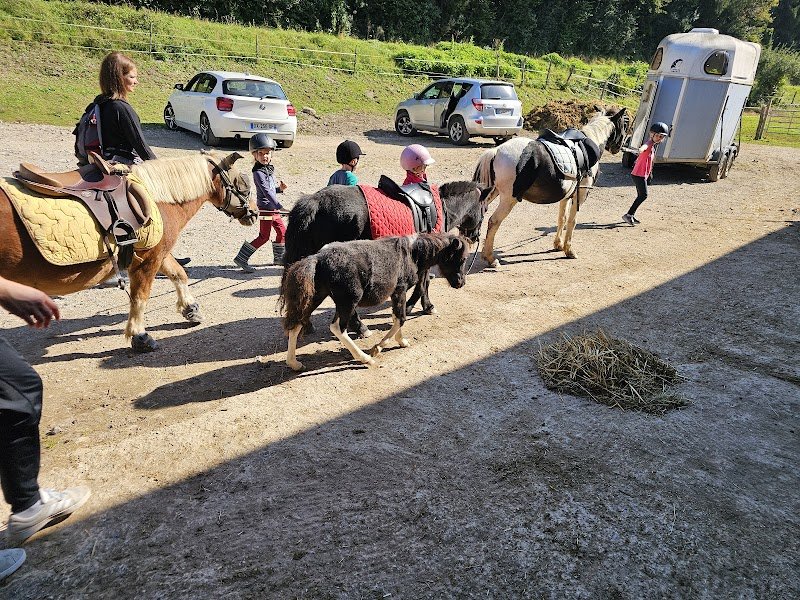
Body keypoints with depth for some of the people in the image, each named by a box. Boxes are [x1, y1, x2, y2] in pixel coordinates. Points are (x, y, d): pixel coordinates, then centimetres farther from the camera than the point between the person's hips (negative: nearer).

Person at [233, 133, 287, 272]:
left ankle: (278, 257, 31)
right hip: (265, 208, -9)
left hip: (273, 208, 9)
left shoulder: (269, 169, 12)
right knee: (264, 236, -7)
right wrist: (279, 206, -29)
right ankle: (241, 258, -1)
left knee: (282, 231, 16)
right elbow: (266, 191, -24)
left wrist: (279, 188, 2)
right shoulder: (258, 172, -16)